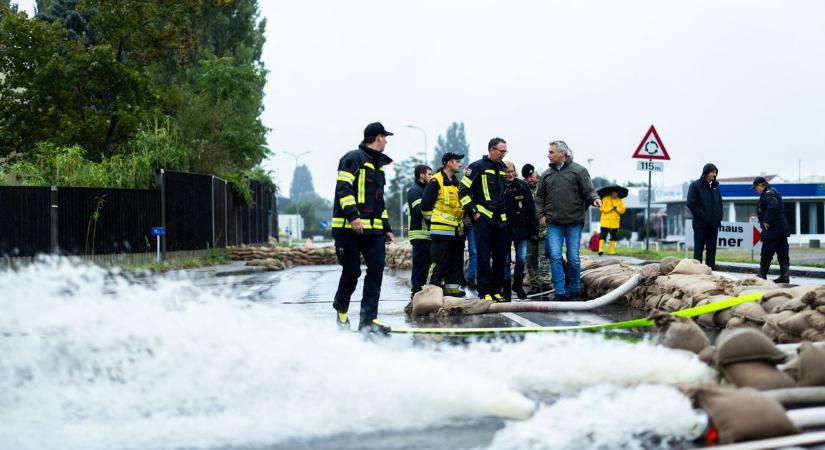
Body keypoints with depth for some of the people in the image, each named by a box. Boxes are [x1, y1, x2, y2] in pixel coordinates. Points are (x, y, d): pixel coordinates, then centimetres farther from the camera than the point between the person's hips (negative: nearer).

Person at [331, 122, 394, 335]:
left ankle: (368, 319, -6)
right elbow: (343, 189, -15)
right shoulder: (353, 158, -5)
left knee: (377, 268, -5)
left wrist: (386, 227, 24)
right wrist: (352, 216, -25)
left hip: (373, 229, 8)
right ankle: (341, 309, 23)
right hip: (349, 227, -8)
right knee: (352, 271, -2)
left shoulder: (378, 164, 23)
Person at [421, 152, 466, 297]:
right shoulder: (436, 181, -10)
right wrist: (434, 220, -6)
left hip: (457, 230, 9)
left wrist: (462, 219, 21)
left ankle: (452, 288, 19)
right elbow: (426, 204, -12)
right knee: (438, 262, -10)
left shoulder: (456, 182, 18)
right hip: (442, 230, -9)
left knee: (456, 261, 12)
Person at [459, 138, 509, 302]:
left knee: (500, 256, 6)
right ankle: (485, 292, -5)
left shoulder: (503, 168, 15)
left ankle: (496, 290, 14)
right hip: (483, 217, -6)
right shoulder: (477, 167, -4)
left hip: (500, 219, 6)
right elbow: (463, 191, -5)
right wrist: (473, 211, -10)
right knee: (483, 256, -7)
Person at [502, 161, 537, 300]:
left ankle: (518, 285, 20)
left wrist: (533, 230, 1)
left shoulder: (523, 186, 0)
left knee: (522, 259, -1)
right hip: (504, 230, -1)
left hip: (521, 229, 1)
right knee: (505, 260, 4)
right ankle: (506, 289, 15)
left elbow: (531, 209, 3)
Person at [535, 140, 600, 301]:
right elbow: (540, 197, 17)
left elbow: (588, 190, -3)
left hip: (574, 222, -2)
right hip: (554, 223, 2)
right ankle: (560, 293, -4)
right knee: (555, 257, -7)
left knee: (573, 258, 3)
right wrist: (540, 214, 5)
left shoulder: (578, 170, 1)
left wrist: (595, 198, -23)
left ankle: (574, 291, 17)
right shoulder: (546, 174, 11)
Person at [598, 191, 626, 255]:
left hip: (615, 223, 4)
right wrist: (611, 208, -16)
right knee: (603, 236, -12)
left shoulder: (619, 201, 9)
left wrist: (616, 208, -14)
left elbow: (622, 210, 2)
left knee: (613, 237, 8)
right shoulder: (605, 199, -2)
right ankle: (601, 250, -16)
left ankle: (612, 251, 14)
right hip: (605, 222, -4)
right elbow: (602, 208, -10)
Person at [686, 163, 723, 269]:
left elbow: (719, 203, 19)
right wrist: (703, 217, -15)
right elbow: (691, 204, -10)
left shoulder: (715, 186, 15)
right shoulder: (695, 185, -3)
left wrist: (718, 218, 3)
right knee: (698, 250, -3)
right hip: (700, 224, -6)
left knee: (711, 250, 7)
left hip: (713, 224, 6)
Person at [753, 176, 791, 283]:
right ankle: (784, 276, 8)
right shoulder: (772, 192, 20)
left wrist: (767, 221, -25)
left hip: (772, 230, -10)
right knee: (782, 254, 7)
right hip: (782, 229, 10)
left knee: (766, 254, -4)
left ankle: (762, 275, 1)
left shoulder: (768, 194, -13)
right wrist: (760, 216, 20)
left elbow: (773, 206, -30)